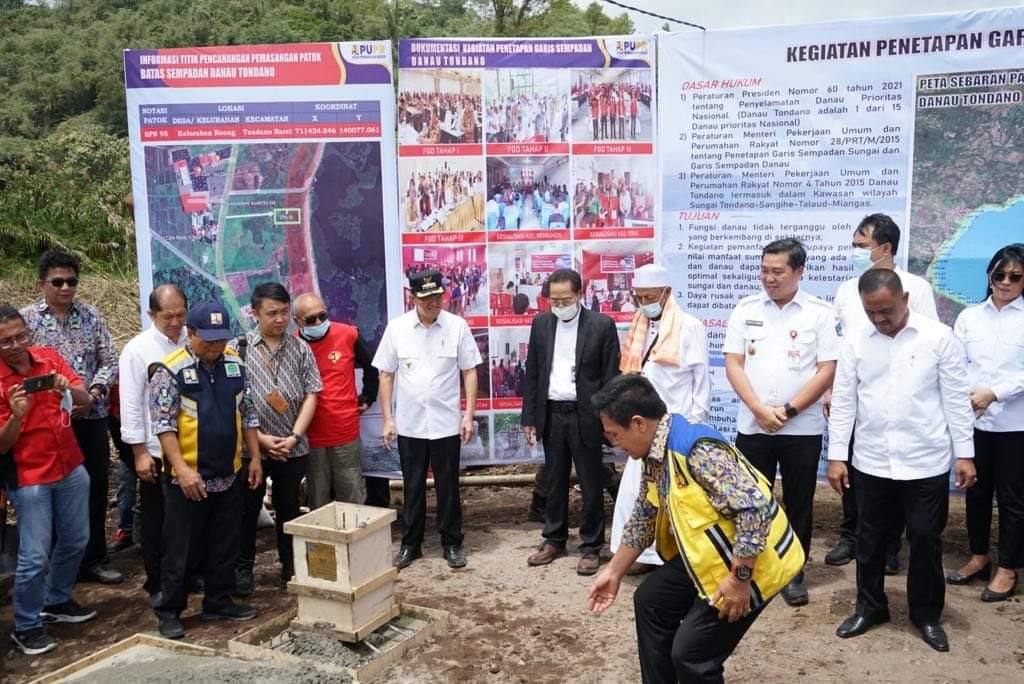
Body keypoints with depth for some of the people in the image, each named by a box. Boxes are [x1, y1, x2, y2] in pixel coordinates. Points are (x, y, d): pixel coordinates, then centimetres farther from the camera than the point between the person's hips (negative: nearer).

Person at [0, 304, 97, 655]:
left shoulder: (49, 357, -1)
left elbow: (86, 400, -1)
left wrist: (70, 389, -22)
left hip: (71, 469, 5)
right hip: (29, 478, -5)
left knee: (75, 541, 16)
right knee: (35, 556, -3)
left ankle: (57, 601, 37)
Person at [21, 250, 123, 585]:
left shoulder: (91, 316, 6)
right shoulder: (26, 318, -2)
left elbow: (109, 361, 5)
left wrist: (93, 394, -11)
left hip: (92, 417, 3)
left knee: (96, 488, 8)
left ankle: (93, 559, 22)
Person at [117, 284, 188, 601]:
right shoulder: (137, 349, -8)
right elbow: (131, 405, -8)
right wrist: (140, 453, -10)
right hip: (156, 452, -3)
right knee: (156, 522, 11)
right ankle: (157, 585, 25)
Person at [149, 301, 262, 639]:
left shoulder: (235, 364, 5)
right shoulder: (170, 370, -11)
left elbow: (248, 415, 11)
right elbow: (163, 425, -14)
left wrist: (255, 459, 7)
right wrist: (182, 469, -21)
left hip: (229, 476, 5)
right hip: (188, 478, -5)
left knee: (225, 547, 14)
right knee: (181, 549, 5)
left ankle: (219, 602, 29)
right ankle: (169, 611, 20)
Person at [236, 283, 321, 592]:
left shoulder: (300, 349, 3)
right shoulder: (239, 349, -4)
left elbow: (311, 394, 1)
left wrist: (294, 436, -8)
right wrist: (261, 438, -11)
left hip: (292, 447, 2)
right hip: (250, 446, -2)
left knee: (289, 506, 14)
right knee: (248, 508, 8)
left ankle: (290, 563, 28)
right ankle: (243, 567, 22)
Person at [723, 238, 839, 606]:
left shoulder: (818, 313, -2)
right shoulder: (745, 309, 3)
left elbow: (827, 370, -5)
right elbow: (733, 364, 0)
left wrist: (788, 410, -12)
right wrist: (760, 409, -10)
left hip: (802, 428, -1)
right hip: (752, 425, 1)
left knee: (799, 503, 8)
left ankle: (793, 574, 22)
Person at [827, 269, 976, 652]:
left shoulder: (939, 337, -5)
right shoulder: (855, 344, 1)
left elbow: (957, 399, -2)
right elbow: (843, 402, 3)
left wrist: (964, 454, -3)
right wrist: (836, 456, 0)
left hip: (927, 463, -2)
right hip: (871, 462, 2)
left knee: (925, 539, 8)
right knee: (870, 539, 12)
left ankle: (927, 614, 26)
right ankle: (870, 607, 29)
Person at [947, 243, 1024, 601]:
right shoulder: (969, 316, 8)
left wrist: (993, 393, -17)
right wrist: (965, 397, -14)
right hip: (974, 419, 3)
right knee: (977, 490, 13)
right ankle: (978, 558, 28)